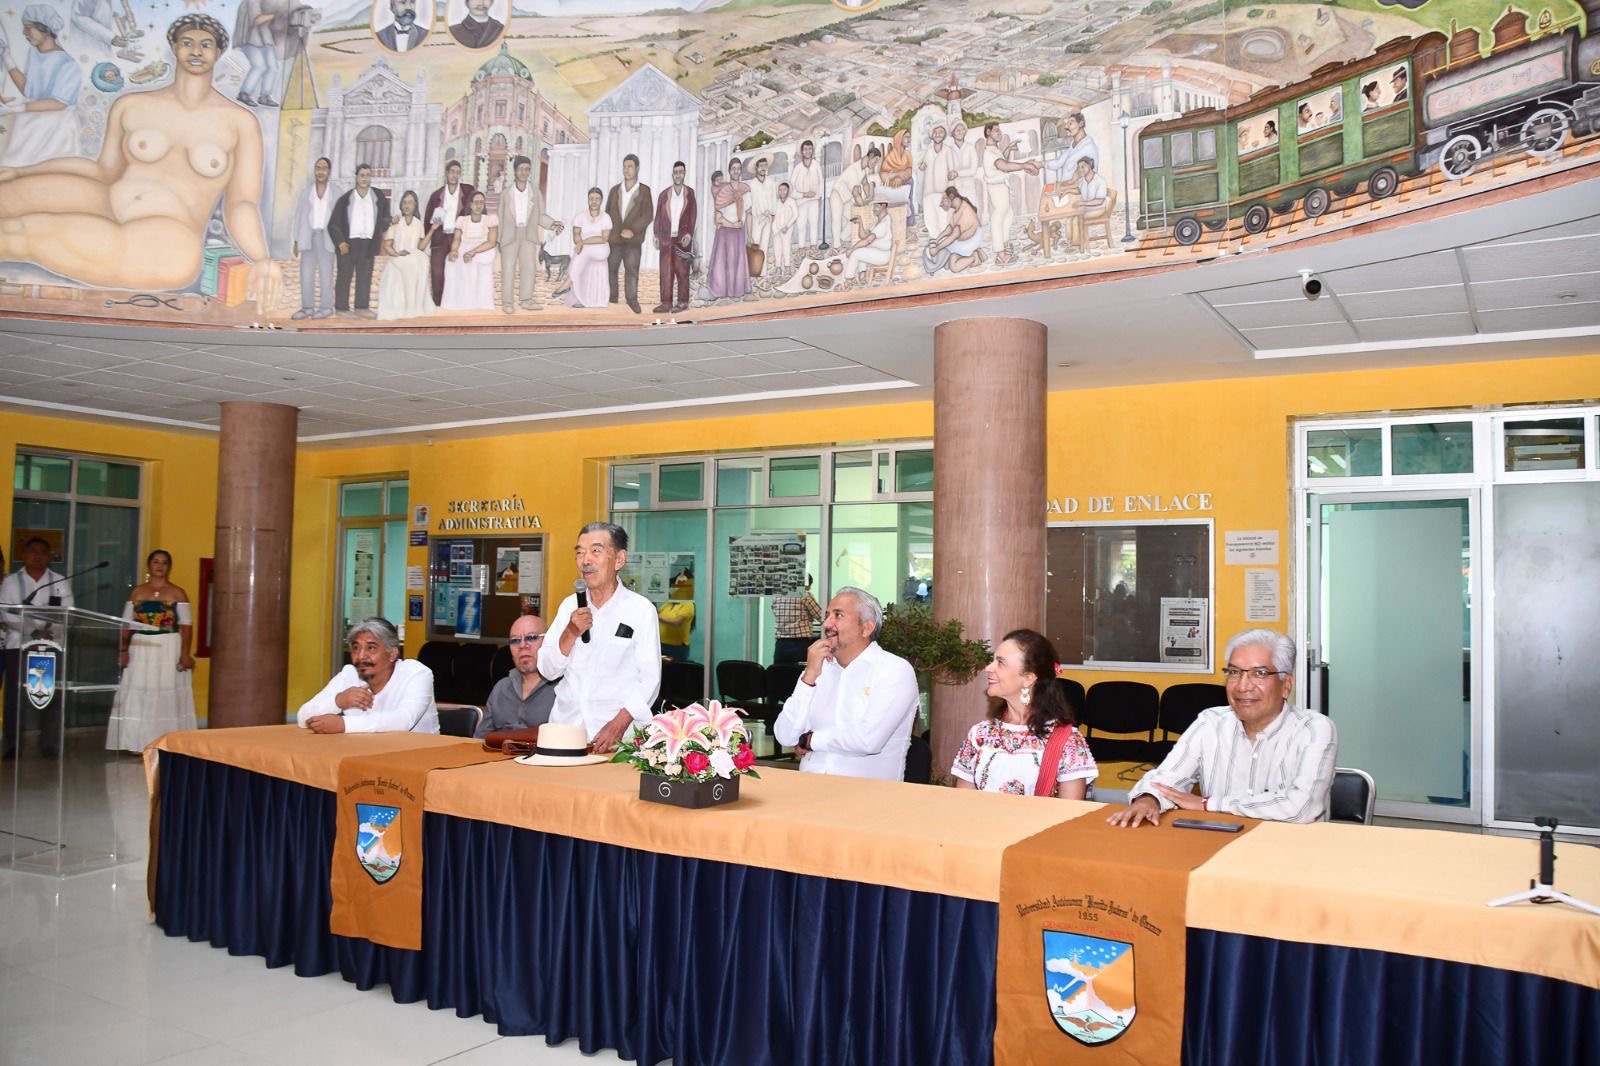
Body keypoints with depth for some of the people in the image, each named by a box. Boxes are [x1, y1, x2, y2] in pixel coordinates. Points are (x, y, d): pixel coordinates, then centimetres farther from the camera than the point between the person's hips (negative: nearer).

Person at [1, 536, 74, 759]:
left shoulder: (60, 582, 9)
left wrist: (51, 631, -17)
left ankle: (49, 745, 2)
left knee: (53, 695, -3)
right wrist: (36, 625, -18)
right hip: (18, 645, 0)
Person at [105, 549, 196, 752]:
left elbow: (186, 625, -3)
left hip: (169, 650, -2)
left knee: (167, 696, -2)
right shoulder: (137, 592, 10)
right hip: (141, 649, 3)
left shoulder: (178, 593, 2)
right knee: (138, 696, 2)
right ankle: (138, 742, 8)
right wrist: (123, 649, -3)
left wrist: (185, 652, -13)